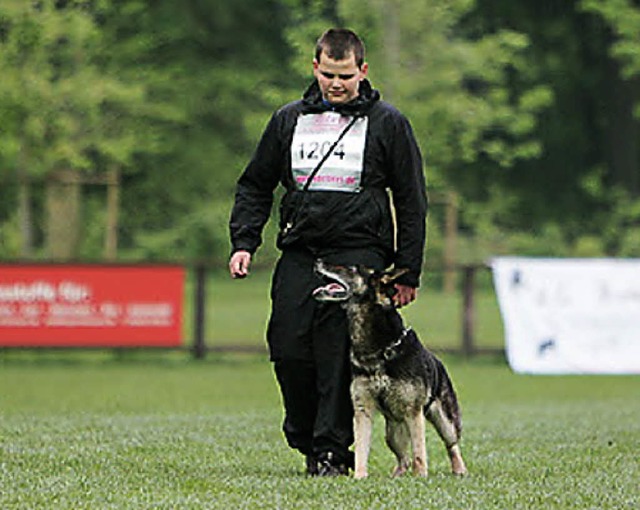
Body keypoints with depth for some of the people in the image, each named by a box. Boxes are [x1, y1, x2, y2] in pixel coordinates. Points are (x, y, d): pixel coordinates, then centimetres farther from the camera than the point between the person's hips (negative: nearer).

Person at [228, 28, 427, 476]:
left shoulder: (387, 124, 5)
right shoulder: (289, 120, 14)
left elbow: (412, 203, 7)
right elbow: (255, 186, 21)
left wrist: (407, 273, 2)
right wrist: (244, 242, 8)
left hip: (359, 254, -3)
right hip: (298, 257, 3)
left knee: (340, 355, -12)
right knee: (289, 351, -5)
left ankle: (333, 448, -7)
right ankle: (307, 439, 14)